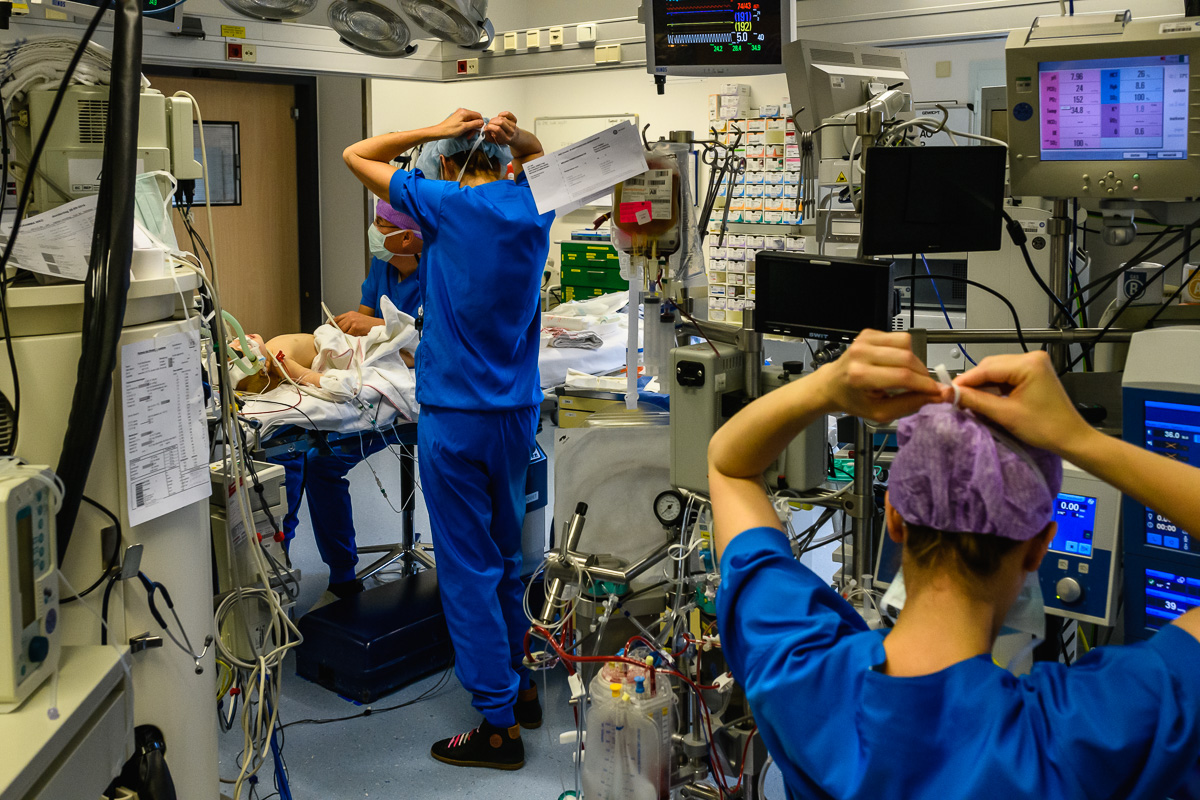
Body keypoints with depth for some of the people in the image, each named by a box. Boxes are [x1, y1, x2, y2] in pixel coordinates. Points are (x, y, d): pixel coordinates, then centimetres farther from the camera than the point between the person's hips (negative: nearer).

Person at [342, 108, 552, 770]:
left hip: (454, 415, -6)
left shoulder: (446, 203, -10)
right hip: (518, 411, 6)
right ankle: (520, 688, 31)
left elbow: (356, 155, 0)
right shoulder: (531, 208, 4)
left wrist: (438, 129, -3)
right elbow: (538, 152, 27)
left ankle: (499, 726, 7)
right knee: (507, 555, 20)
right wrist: (513, 136, 5)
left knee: (468, 569, 1)